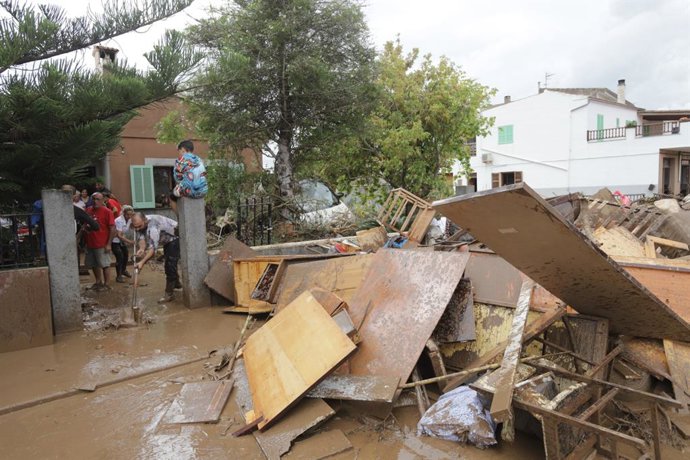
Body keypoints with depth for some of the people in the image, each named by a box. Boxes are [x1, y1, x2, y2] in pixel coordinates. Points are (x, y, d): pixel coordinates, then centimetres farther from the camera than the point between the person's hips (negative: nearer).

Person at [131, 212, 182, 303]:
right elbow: (141, 238, -22)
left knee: (170, 264, -16)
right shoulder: (140, 223, -14)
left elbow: (153, 247, -44)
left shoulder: (153, 226, -39)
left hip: (175, 237, -10)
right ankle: (176, 283, 44)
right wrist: (141, 249, -44)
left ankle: (170, 293, -12)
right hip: (167, 239, 10)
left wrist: (142, 262, -51)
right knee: (168, 262, 23)